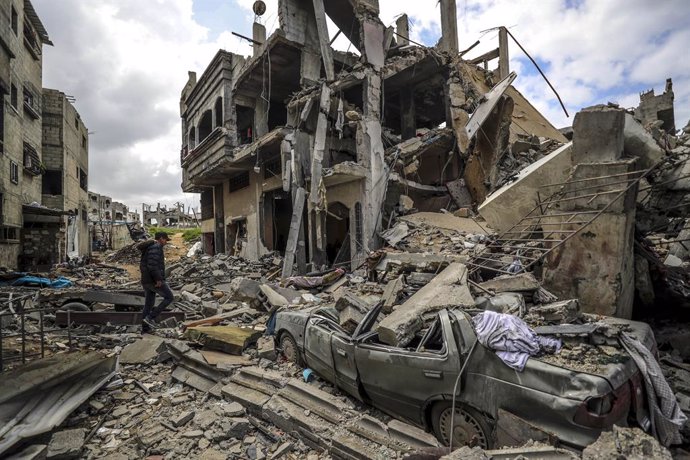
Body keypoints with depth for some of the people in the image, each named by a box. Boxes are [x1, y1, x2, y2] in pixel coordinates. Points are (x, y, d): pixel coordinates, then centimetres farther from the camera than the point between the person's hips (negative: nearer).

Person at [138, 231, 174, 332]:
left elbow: (143, 266, 22)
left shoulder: (148, 248, 18)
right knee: (169, 297, 4)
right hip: (155, 281, -10)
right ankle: (150, 317, -1)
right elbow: (152, 264, -27)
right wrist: (158, 279, -24)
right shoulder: (156, 247, -14)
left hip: (146, 280, 10)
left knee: (149, 303, 16)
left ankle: (145, 328, 20)